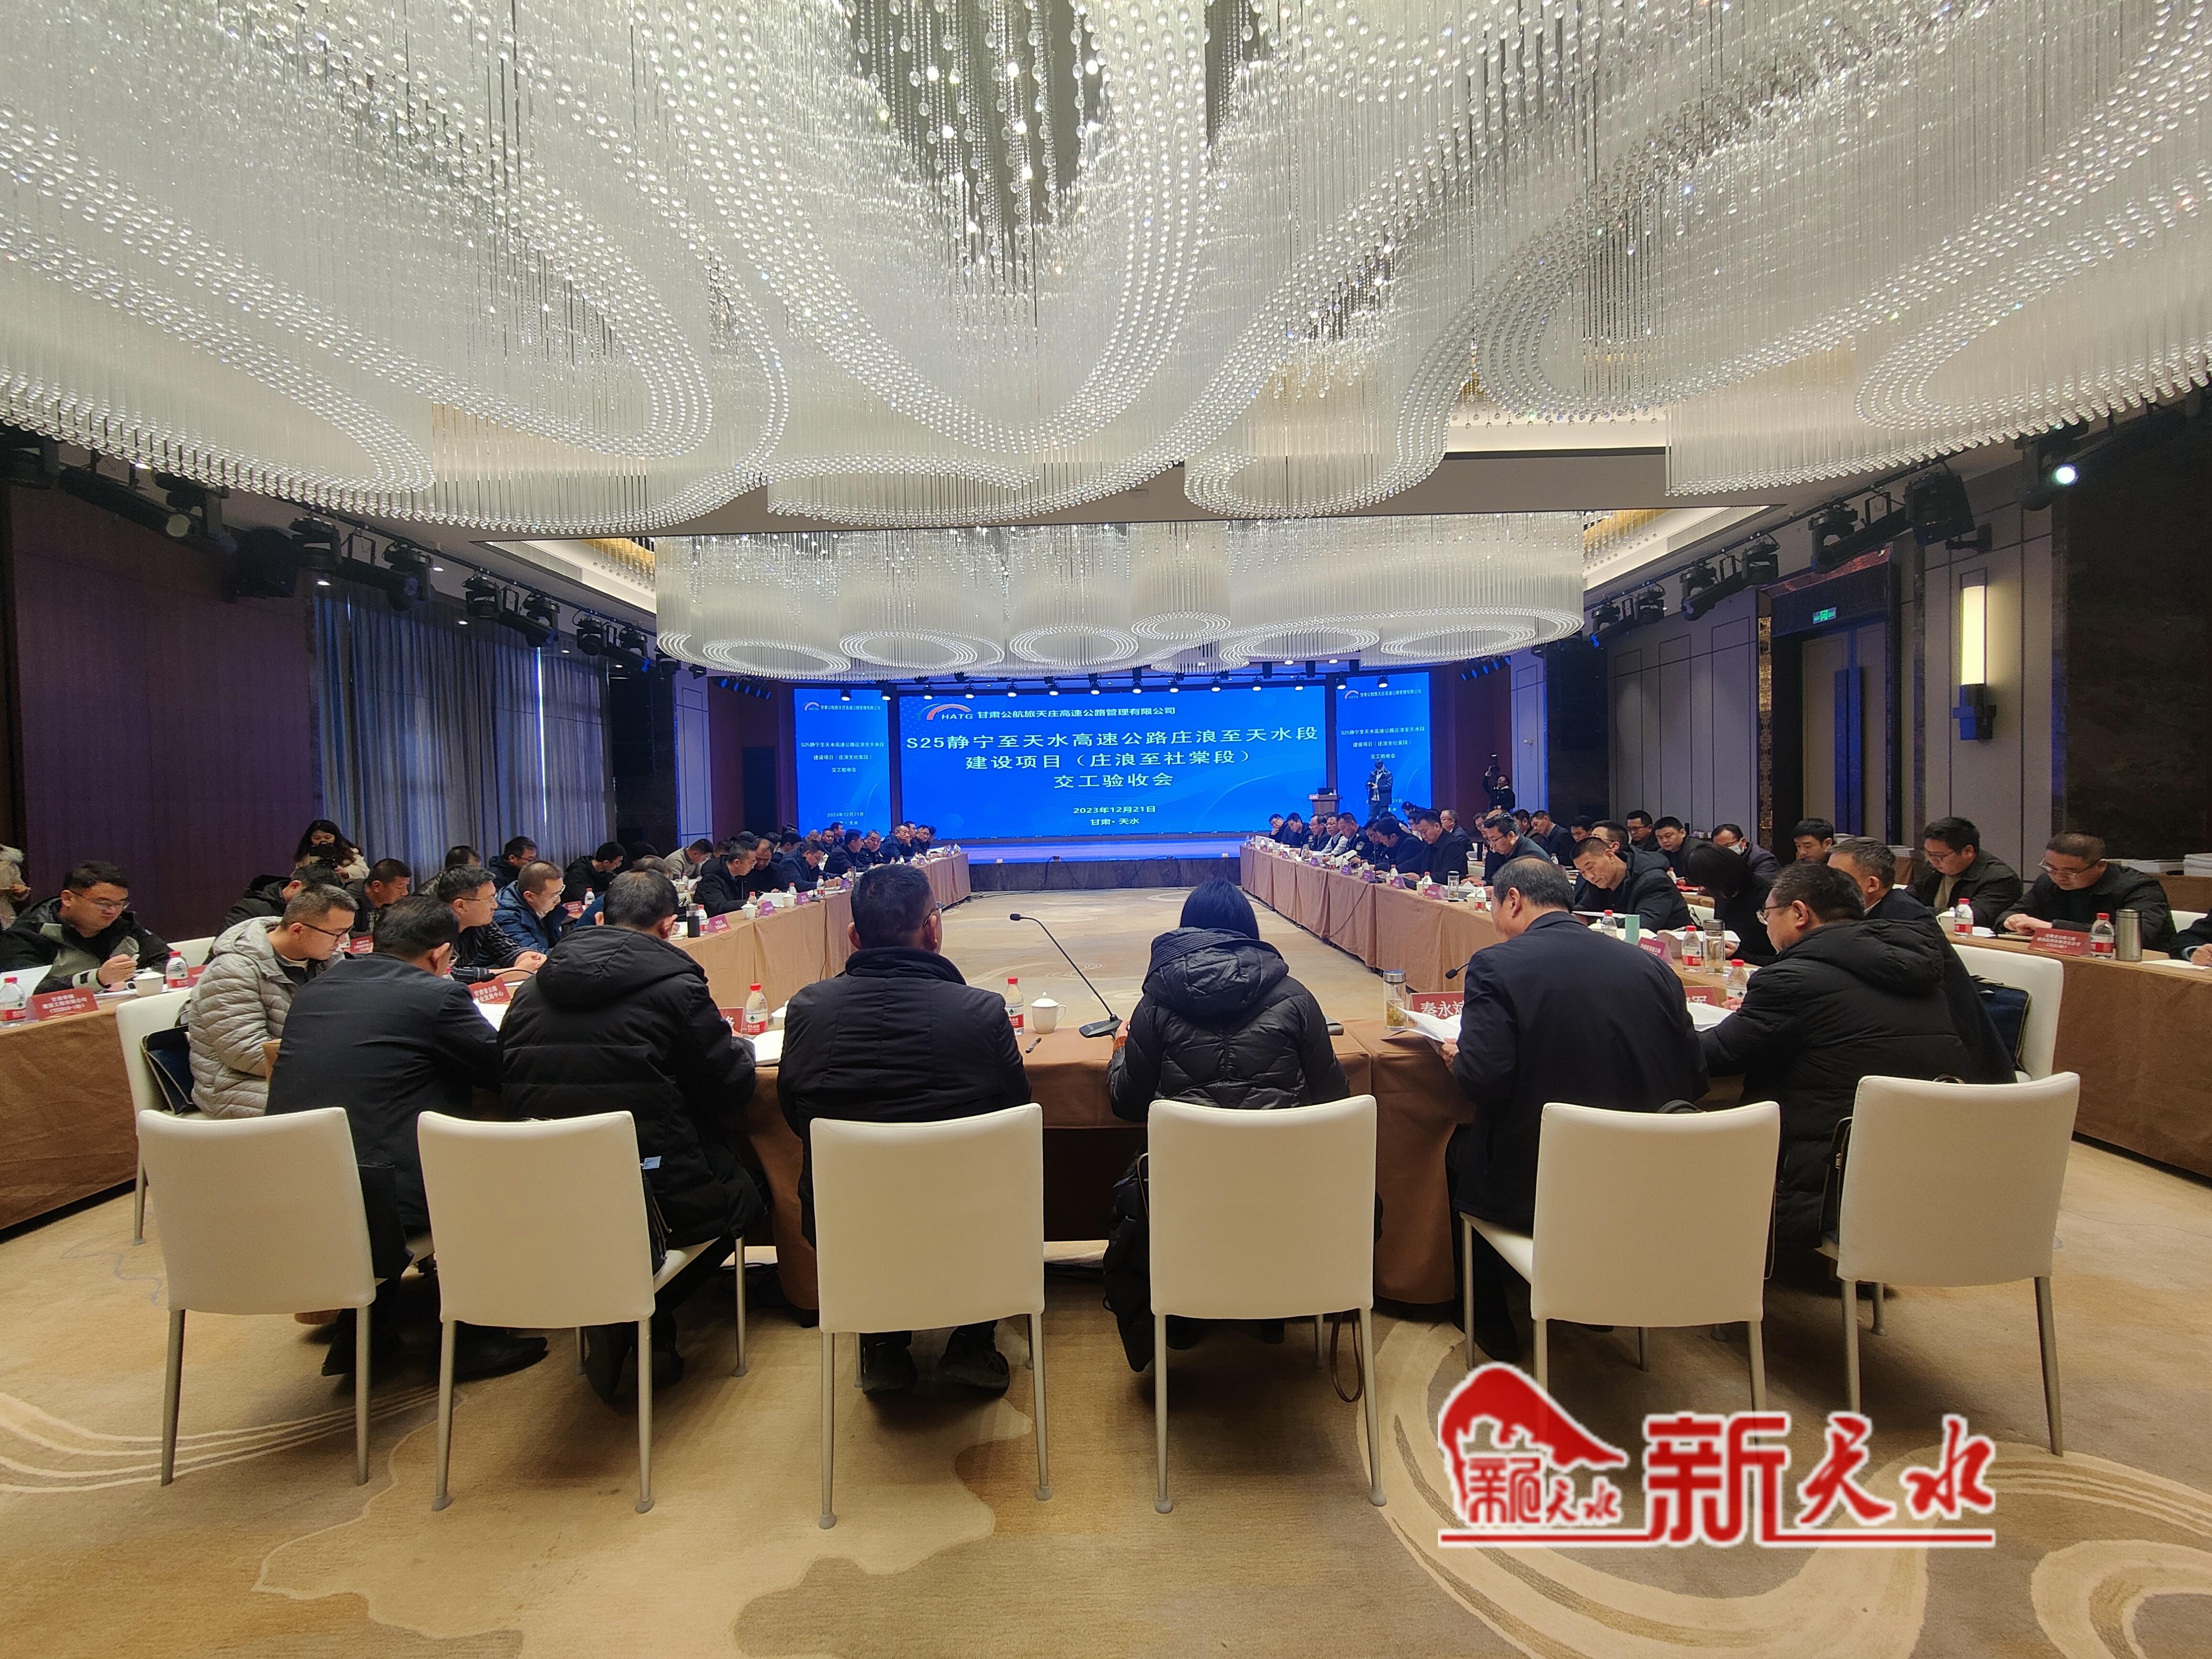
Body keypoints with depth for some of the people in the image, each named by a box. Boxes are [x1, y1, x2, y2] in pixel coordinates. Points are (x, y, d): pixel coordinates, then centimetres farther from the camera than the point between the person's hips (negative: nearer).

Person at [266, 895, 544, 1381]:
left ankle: (359, 1330, 36)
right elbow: (509, 1072, -2)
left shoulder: (313, 989, 10)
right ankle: (470, 1336, 22)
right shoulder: (435, 995, -10)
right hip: (374, 1201, -7)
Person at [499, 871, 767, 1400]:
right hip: (653, 1199, -6)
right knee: (745, 1188, 21)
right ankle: (645, 1317, 9)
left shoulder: (532, 989, 6)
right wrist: (742, 1048, 18)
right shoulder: (675, 985, -11)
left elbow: (508, 1089, 17)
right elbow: (731, 1088, -4)